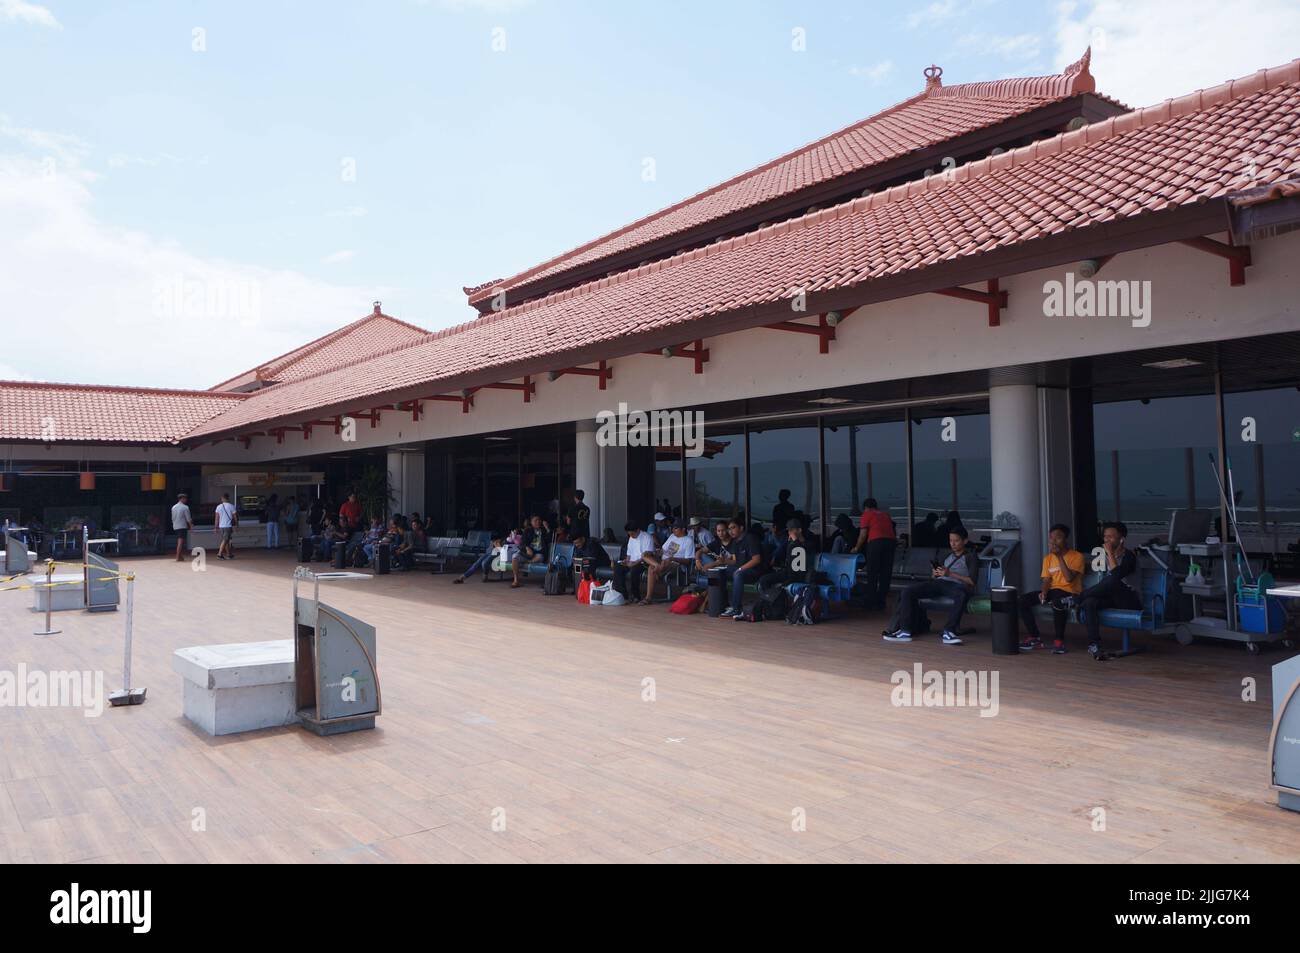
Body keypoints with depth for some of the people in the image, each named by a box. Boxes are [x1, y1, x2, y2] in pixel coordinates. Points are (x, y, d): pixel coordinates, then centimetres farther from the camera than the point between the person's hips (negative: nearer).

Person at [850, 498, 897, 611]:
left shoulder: (866, 514, 11)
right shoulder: (885, 514, 26)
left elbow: (863, 534, 5)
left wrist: (856, 548, 17)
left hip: (876, 541, -5)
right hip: (891, 541, 5)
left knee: (872, 573, 2)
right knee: (886, 574, 8)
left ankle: (870, 601, 3)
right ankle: (880, 601, 10)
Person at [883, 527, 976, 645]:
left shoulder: (970, 557, 12)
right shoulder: (948, 556, 29)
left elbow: (972, 582, -3)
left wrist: (950, 574, -12)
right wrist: (935, 574, 1)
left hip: (956, 585, -5)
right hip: (938, 582, 5)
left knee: (962, 595, -43)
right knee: (907, 592, -17)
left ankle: (948, 632, -39)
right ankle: (905, 631, -23)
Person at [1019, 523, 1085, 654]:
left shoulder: (1076, 556, -6)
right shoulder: (1048, 558, 12)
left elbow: (1069, 578, -19)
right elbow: (1046, 580, 8)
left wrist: (1059, 556, -19)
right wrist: (1044, 593, -14)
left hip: (1071, 593, -6)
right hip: (1052, 591, 6)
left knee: (1057, 602, -41)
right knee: (1023, 600, -16)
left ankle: (1059, 640, -24)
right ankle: (1035, 638, -6)